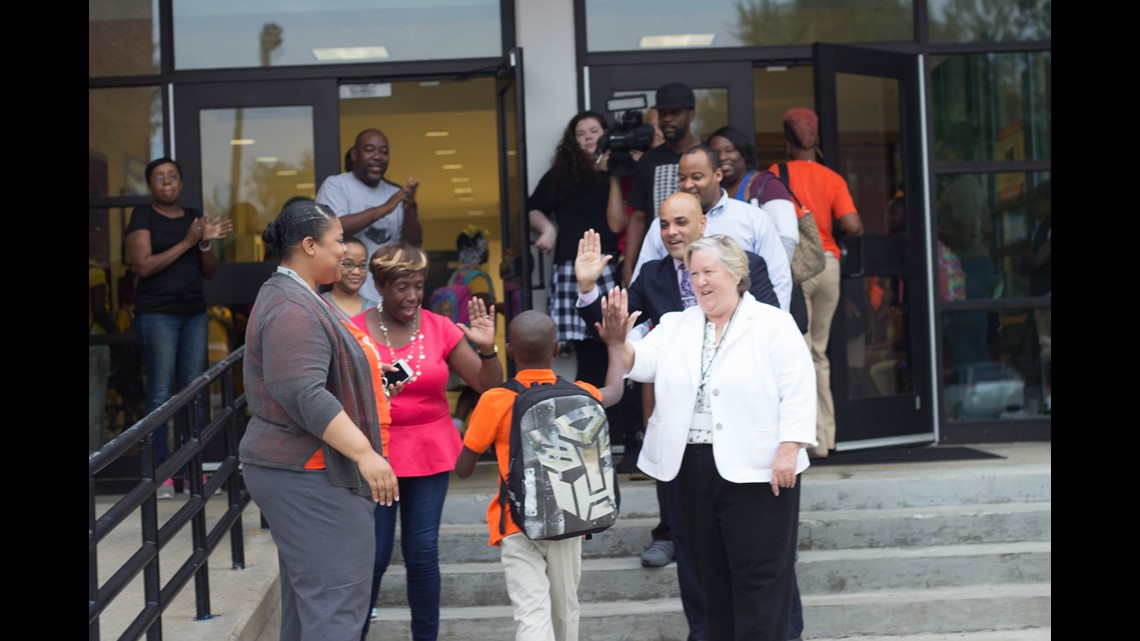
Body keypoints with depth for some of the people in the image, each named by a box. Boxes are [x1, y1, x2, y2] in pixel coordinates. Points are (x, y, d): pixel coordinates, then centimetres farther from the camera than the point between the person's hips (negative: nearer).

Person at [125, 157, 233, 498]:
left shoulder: (194, 216, 13)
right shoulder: (143, 216, -1)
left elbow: (210, 271, 13)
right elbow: (144, 266, -12)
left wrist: (207, 242, -7)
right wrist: (186, 243, -13)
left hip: (194, 313, 5)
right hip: (157, 313, -5)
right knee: (161, 393, -7)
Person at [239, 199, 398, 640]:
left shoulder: (293, 297, 16)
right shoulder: (292, 310, -19)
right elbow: (305, 396, -27)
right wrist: (365, 453, -28)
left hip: (302, 471, 11)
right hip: (308, 476, -11)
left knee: (306, 596, 15)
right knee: (337, 600, -12)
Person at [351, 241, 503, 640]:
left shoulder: (441, 329, -1)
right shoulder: (355, 331, -5)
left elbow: (488, 386, 1)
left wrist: (487, 349, -17)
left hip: (430, 454, 2)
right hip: (375, 454, -2)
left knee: (422, 553, 3)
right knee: (374, 555, -1)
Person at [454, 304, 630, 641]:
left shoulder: (495, 402, -12)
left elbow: (463, 469, -6)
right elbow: (614, 392, 23)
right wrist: (615, 345, 39)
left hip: (518, 525, -3)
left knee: (532, 613, -9)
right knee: (565, 611, 19)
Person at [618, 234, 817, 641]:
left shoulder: (773, 324, -3)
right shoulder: (675, 326, 13)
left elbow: (798, 392, -8)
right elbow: (639, 363, 1)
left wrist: (788, 451, -16)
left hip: (757, 470, -5)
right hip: (694, 467, 5)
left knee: (759, 575, -2)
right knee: (712, 574, 13)